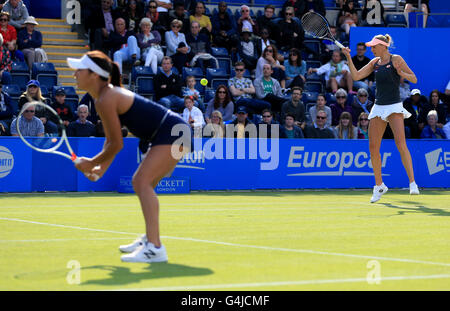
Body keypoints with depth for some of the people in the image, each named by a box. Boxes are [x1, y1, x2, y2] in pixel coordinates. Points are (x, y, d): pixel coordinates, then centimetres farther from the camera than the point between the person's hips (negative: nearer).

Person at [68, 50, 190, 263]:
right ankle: (149, 238, 37)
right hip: (169, 134, 11)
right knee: (141, 183, 22)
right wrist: (102, 168, 9)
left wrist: (92, 163, -3)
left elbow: (117, 145, -15)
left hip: (173, 132, -11)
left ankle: (155, 248, -29)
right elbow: (111, 140, 18)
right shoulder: (106, 95, 12)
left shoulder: (106, 100, -19)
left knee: (142, 182, -21)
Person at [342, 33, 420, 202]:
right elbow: (356, 76, 10)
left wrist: (401, 73, -21)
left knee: (401, 144, -18)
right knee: (373, 147, 1)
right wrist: (348, 57, 1)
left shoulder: (396, 59, -2)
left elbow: (414, 79, -3)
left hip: (394, 107, -6)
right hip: (378, 108, 6)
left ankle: (412, 183, -16)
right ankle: (379, 185, 14)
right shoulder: (375, 62, 13)